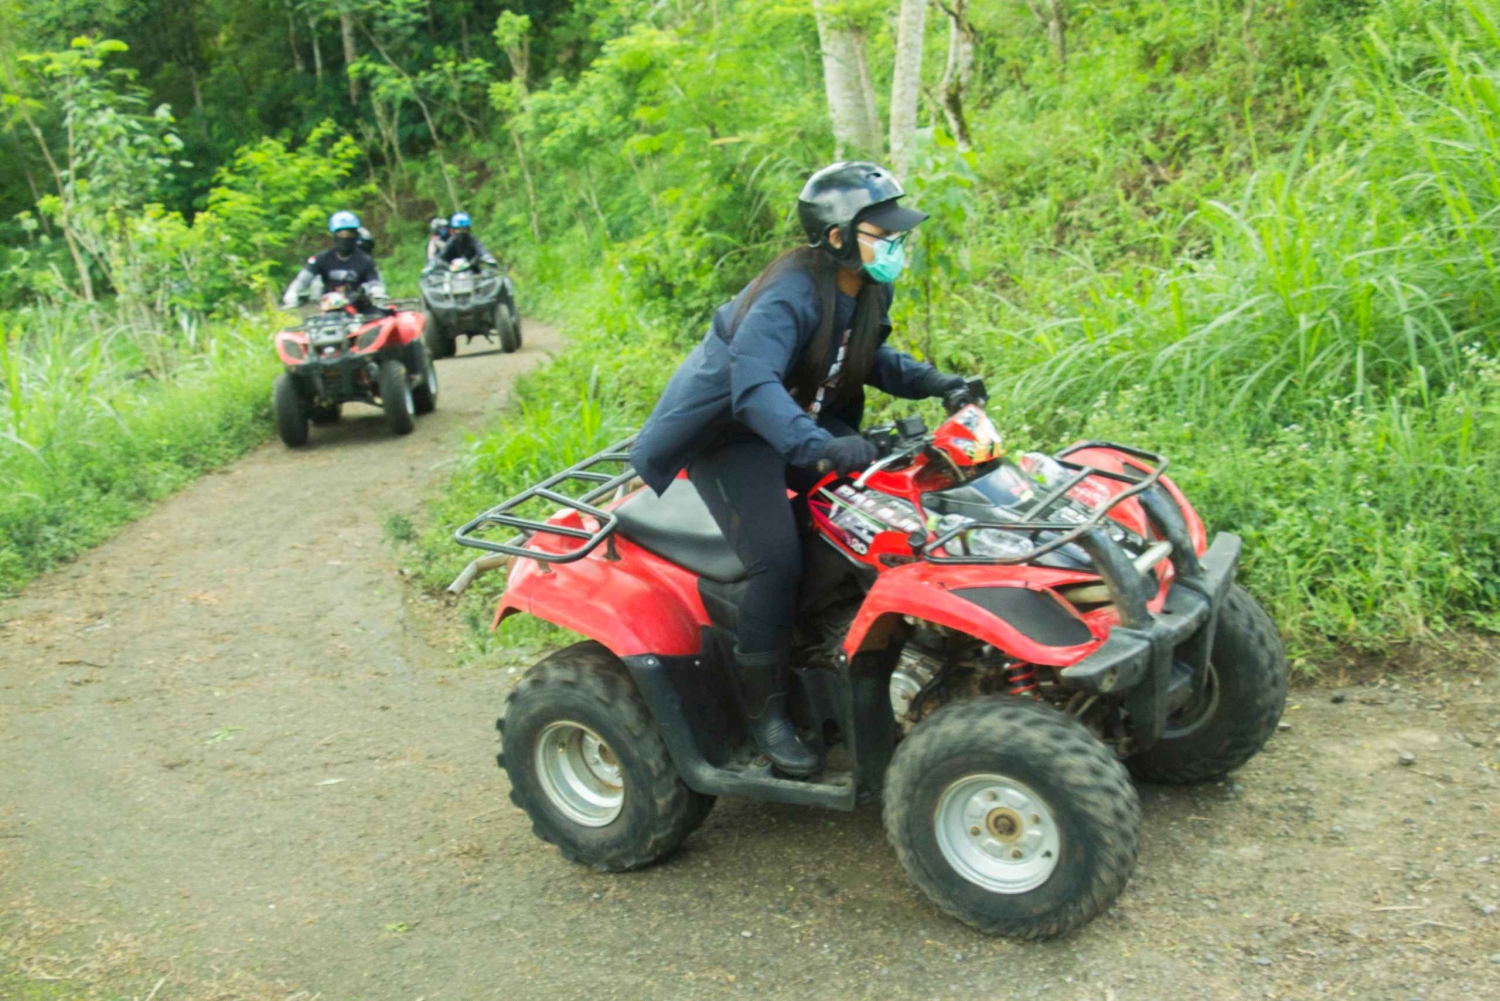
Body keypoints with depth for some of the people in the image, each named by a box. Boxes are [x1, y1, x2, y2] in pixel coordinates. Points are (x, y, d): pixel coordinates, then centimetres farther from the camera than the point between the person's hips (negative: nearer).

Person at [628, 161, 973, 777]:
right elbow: (752, 381, -43)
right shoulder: (790, 294, -28)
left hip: (801, 421, 9)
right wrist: (816, 446, -57)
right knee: (777, 558, -23)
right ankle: (764, 711, -7)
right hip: (729, 433, -9)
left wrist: (930, 381, -2)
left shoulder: (865, 291, 0)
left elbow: (868, 359, 16)